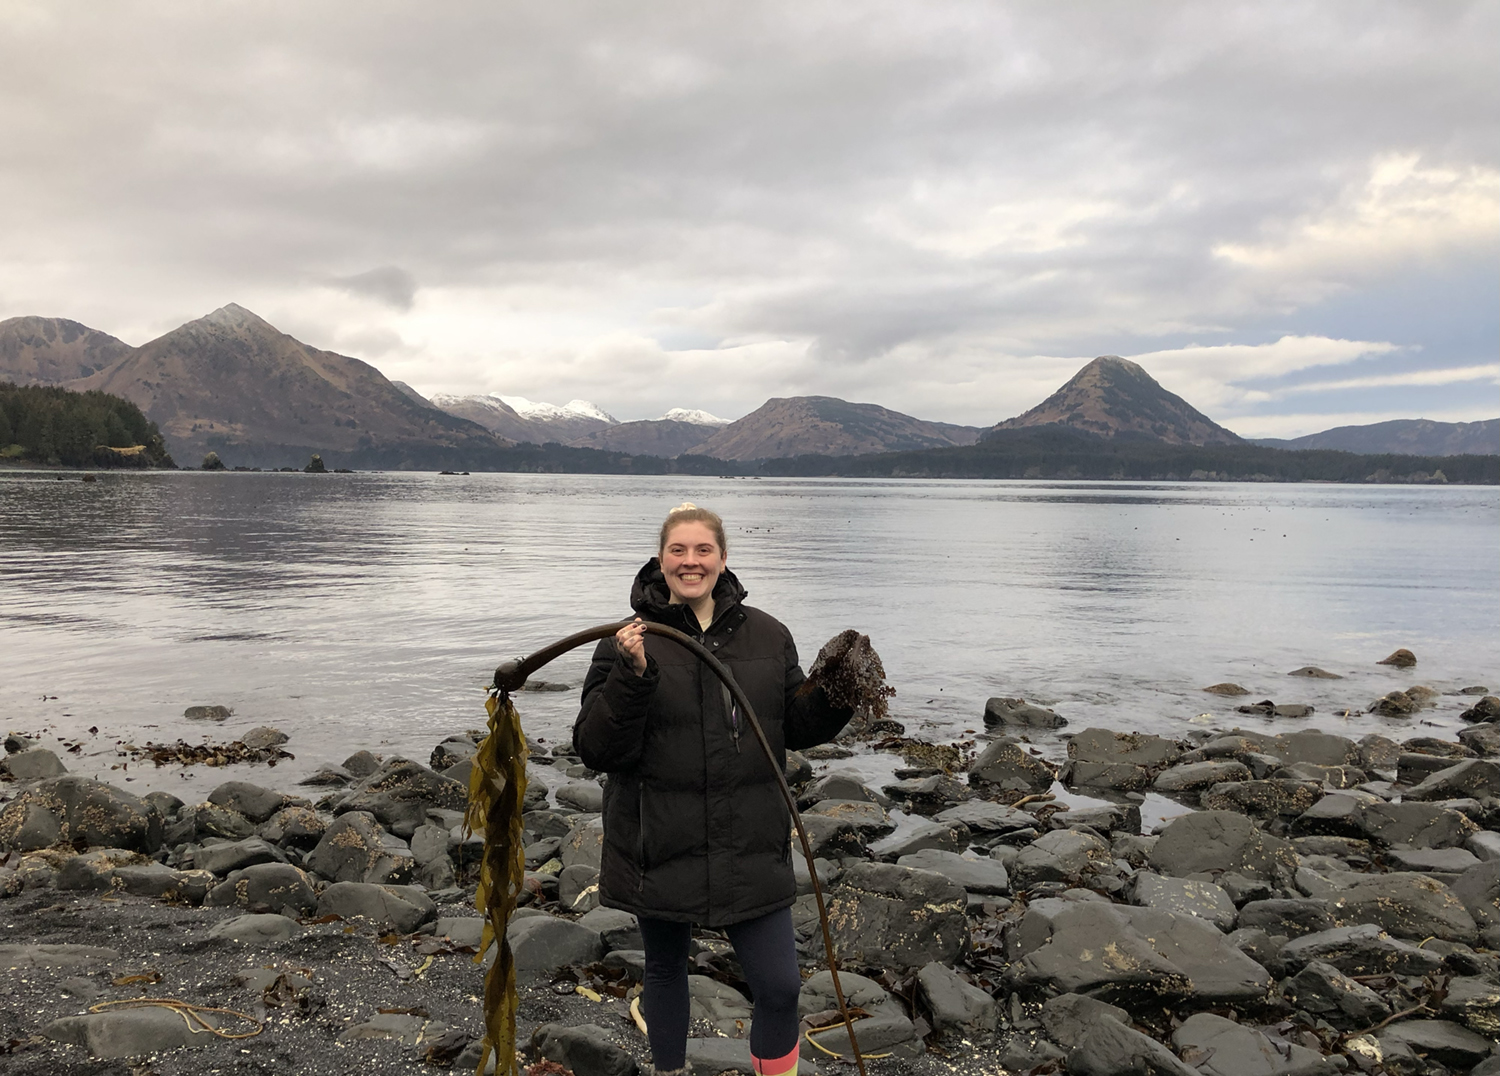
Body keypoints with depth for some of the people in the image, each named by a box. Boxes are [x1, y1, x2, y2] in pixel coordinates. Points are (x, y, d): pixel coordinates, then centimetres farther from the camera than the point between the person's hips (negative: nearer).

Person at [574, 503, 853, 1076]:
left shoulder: (768, 635, 2)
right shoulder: (631, 641, -7)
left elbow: (798, 726, 10)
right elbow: (596, 748, -13)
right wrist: (631, 676, -27)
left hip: (750, 850, 2)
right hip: (661, 847, -1)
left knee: (779, 985, 3)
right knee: (665, 970, 19)